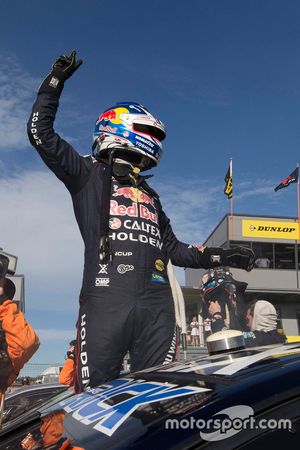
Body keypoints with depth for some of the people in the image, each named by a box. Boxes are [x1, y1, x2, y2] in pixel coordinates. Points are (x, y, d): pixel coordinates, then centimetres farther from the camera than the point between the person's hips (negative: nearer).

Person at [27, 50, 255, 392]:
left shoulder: (149, 194, 30)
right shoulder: (89, 174, 14)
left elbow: (173, 249, 31)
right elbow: (41, 133, 4)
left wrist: (222, 257, 24)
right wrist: (55, 82, 7)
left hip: (156, 305, 6)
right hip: (106, 297, -5)